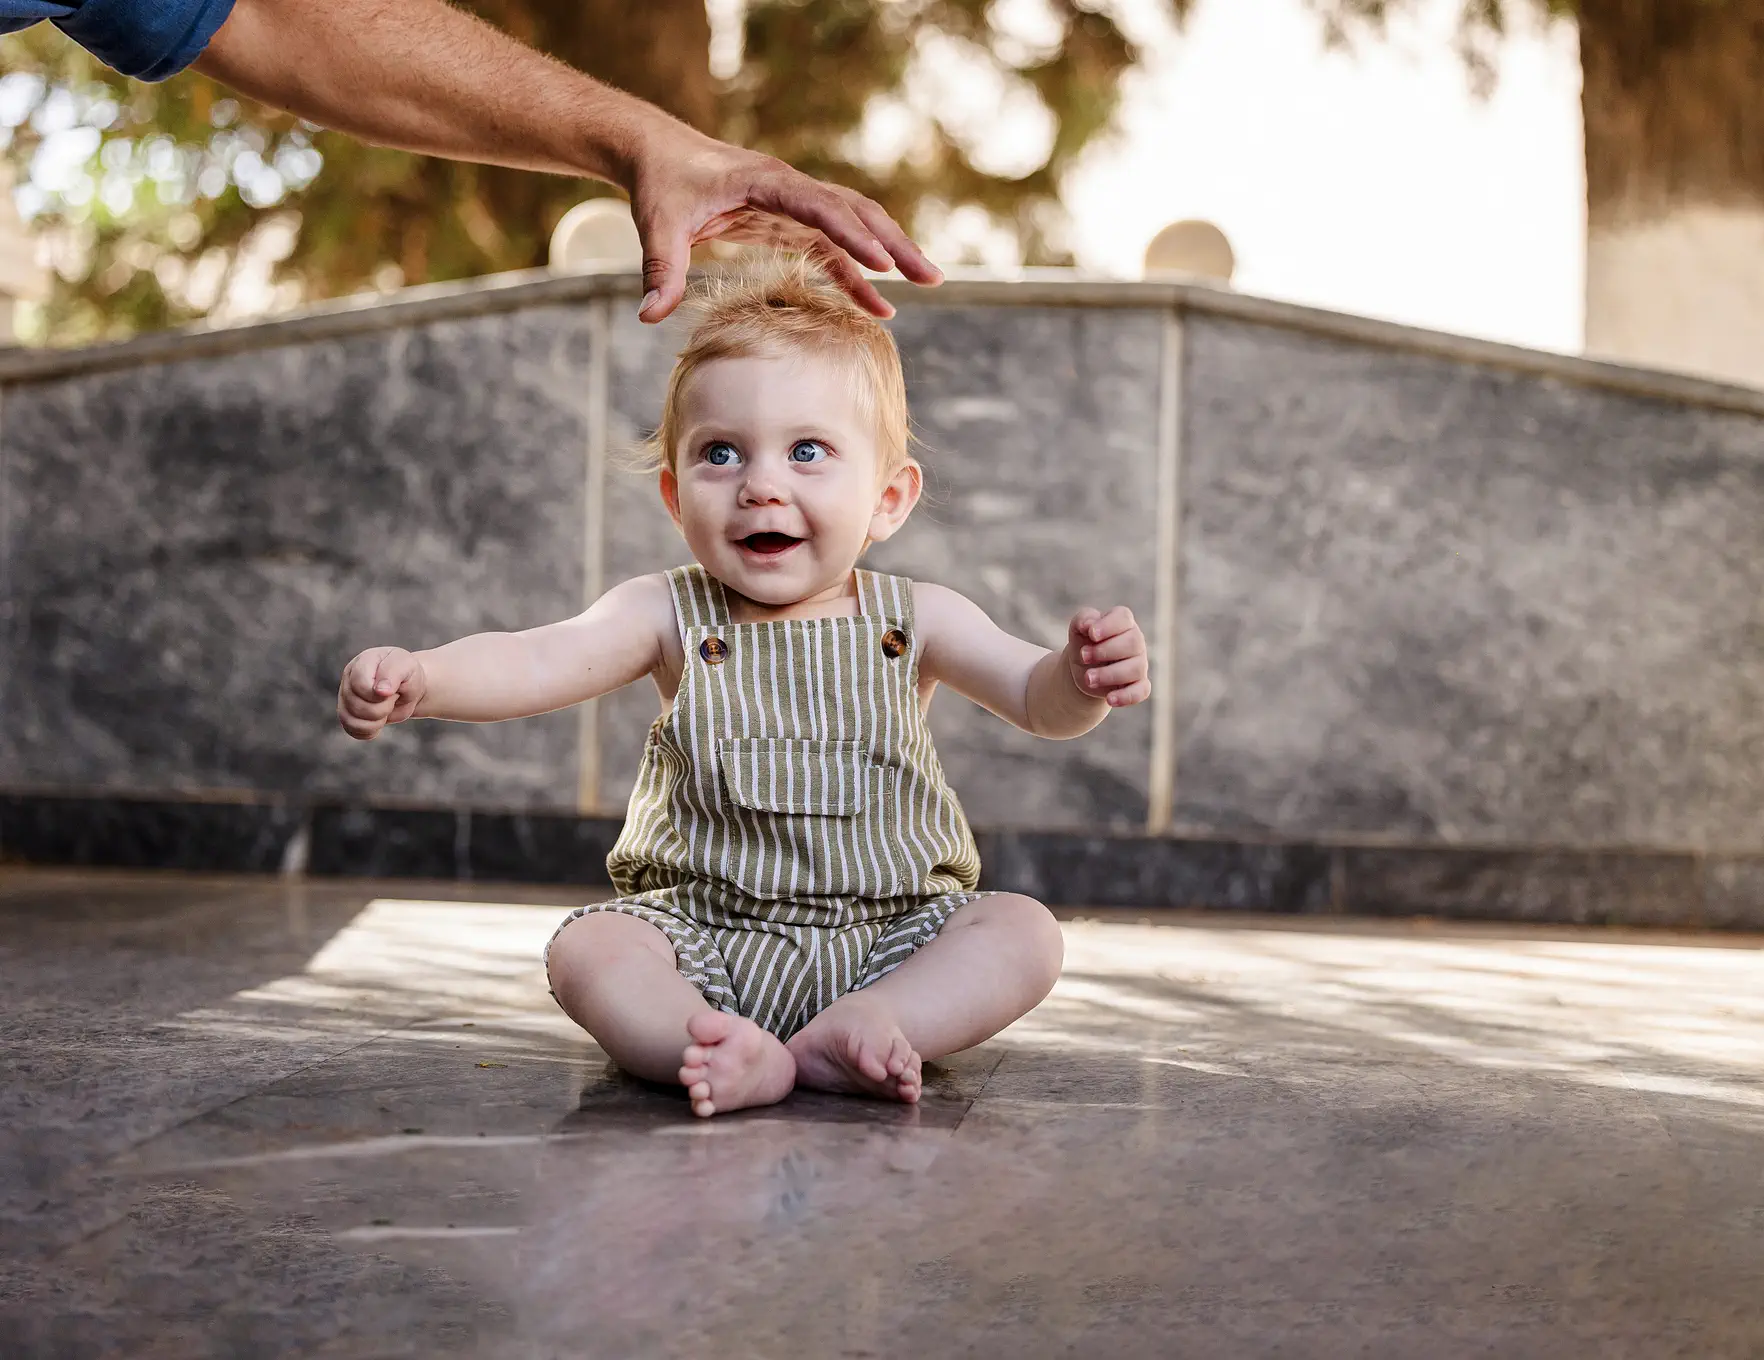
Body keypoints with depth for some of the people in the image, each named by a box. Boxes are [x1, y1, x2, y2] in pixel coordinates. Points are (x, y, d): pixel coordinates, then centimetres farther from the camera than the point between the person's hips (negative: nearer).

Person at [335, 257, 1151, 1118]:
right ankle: (729, 1056, -43)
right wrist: (421, 678, -36)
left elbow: (1035, 698, -7)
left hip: (888, 936, 1)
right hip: (704, 937, 0)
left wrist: (1082, 679, -32)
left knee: (1023, 931, -21)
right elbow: (535, 664, -15)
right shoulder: (670, 615, -2)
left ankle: (859, 1029, -36)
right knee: (586, 946, -24)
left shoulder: (914, 621, 0)